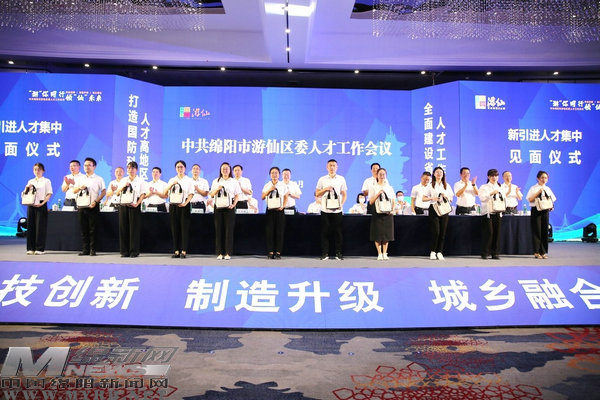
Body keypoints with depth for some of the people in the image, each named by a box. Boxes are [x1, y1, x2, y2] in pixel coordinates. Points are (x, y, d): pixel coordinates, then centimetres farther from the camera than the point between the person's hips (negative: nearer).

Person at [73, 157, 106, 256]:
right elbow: (74, 191, 16)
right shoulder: (81, 179, 17)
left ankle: (92, 250, 3)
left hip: (93, 207, -5)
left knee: (93, 229, -3)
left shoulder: (99, 179, 2)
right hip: (82, 206, 5)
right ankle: (85, 250, 11)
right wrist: (80, 187, -6)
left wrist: (96, 201, -15)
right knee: (84, 229, 6)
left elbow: (104, 192, -4)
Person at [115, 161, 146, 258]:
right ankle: (124, 251, 9)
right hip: (123, 205, 4)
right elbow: (117, 193, 12)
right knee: (123, 228, 2)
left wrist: (137, 204, -15)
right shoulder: (123, 180, 16)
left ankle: (134, 251, 1)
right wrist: (123, 186, -4)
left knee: (134, 228, -5)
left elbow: (143, 194, -3)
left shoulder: (140, 181, 4)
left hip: (134, 206, -4)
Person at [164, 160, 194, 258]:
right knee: (174, 228, 2)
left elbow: (191, 194, -1)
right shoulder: (172, 180, 15)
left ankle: (183, 251, -3)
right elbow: (165, 194, 7)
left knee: (184, 228, -5)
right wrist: (171, 185, -8)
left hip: (183, 206, -3)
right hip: (173, 205, 3)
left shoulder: (189, 180, 6)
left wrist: (185, 203, -17)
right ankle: (176, 251, 7)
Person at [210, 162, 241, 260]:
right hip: (218, 207, 2)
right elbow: (211, 194, 12)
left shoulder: (234, 181, 9)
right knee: (219, 229, 0)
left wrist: (233, 204, -9)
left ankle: (228, 253, 0)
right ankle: (220, 253, 4)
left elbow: (237, 195, 5)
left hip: (229, 208, -2)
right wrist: (217, 189, -7)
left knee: (229, 229, -5)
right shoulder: (216, 181, 15)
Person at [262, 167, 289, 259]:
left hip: (279, 210, -1)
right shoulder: (267, 185, 9)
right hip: (270, 210, 1)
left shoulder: (283, 185, 6)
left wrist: (283, 206, -7)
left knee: (279, 232, -2)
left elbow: (286, 197, 7)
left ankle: (278, 252, 3)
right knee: (269, 231, -2)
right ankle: (270, 252, 3)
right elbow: (263, 197, 3)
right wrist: (269, 190, -11)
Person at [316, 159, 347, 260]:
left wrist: (341, 204, -6)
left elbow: (344, 194, 9)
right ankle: (324, 253, 8)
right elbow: (317, 194, 8)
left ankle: (338, 253, 11)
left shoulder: (341, 179, 8)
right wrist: (325, 189, -9)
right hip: (325, 210, 0)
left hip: (337, 210, 0)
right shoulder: (322, 179, 7)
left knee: (338, 232, 2)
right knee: (325, 232, 2)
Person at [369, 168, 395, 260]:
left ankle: (385, 253, 12)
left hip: (388, 213, 3)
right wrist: (378, 193, -14)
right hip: (377, 213, -3)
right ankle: (379, 254, 6)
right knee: (378, 235, -3)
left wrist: (392, 209, -1)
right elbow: (371, 202, -3)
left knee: (387, 234, 3)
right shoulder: (373, 187, 4)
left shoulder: (390, 188, 13)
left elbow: (392, 201, 16)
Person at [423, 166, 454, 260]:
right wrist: (432, 198, -13)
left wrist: (446, 197, -6)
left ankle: (439, 252, 6)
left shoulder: (447, 186, 15)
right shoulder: (431, 185, 6)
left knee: (442, 232, -1)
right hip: (434, 209, -3)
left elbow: (451, 199, 15)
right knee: (435, 231, -11)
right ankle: (433, 252, -1)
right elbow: (424, 198, 3)